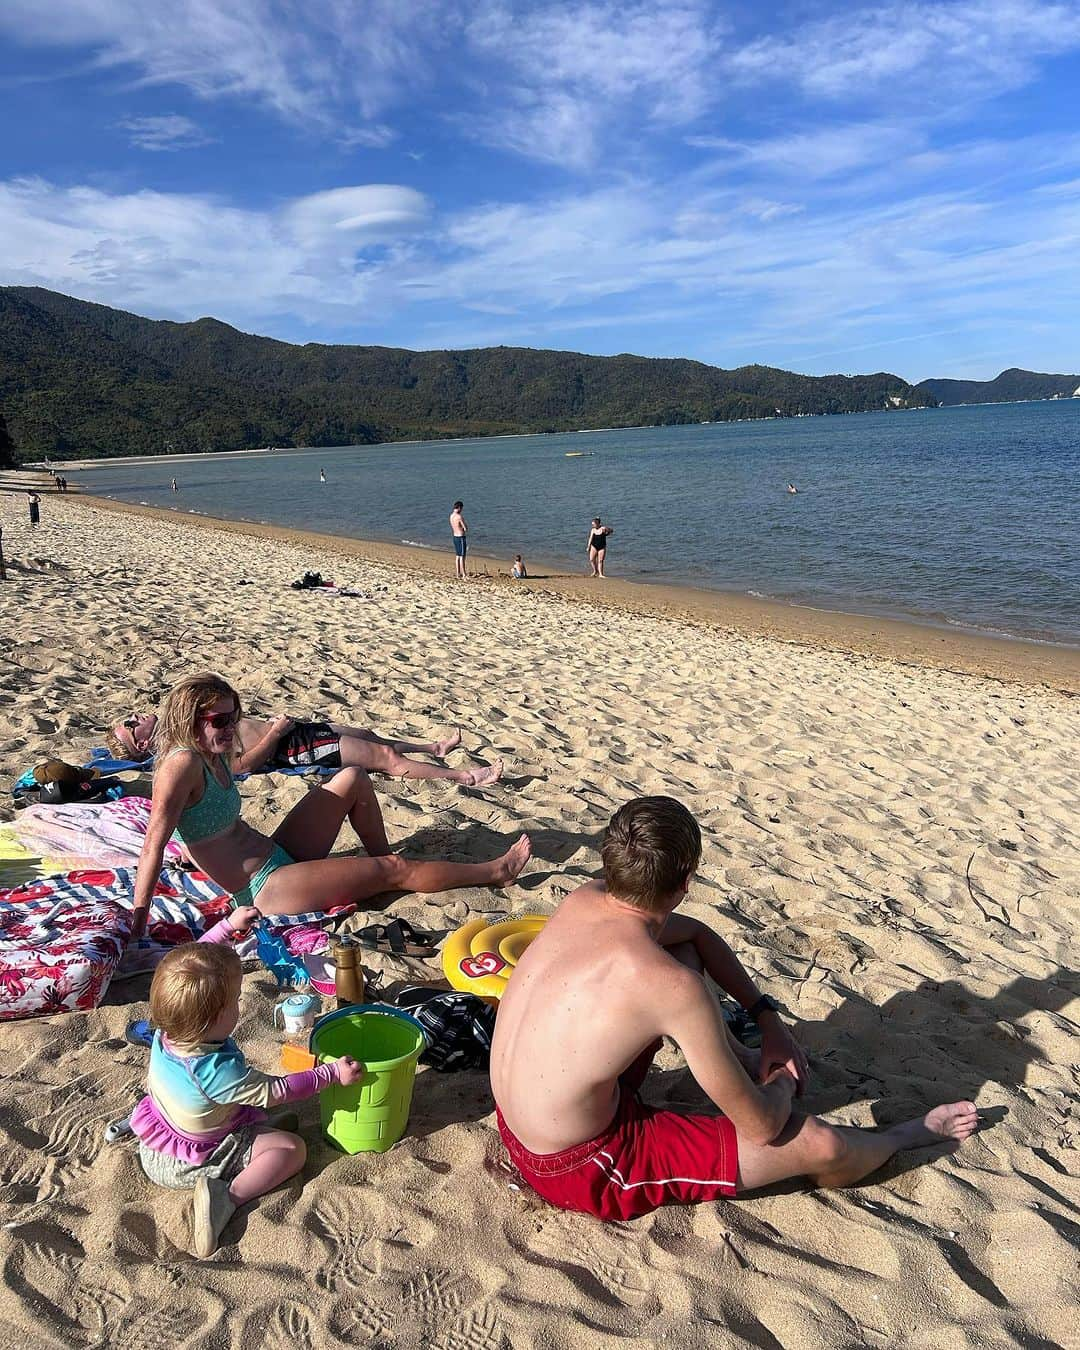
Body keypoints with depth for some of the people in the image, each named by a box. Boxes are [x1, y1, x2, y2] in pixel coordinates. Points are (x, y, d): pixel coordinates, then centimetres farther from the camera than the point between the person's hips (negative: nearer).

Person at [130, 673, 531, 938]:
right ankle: (495, 871, 11)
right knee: (395, 869, -5)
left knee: (353, 778, 8)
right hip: (268, 888, -10)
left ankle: (381, 859, 19)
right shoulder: (184, 764, -23)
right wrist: (139, 917, -31)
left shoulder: (213, 757, 5)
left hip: (278, 854, 10)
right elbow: (154, 842, -28)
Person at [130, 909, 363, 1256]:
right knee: (292, 1148, -13)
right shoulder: (218, 1071, -40)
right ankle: (229, 1197, -21)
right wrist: (333, 1073, -23)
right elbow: (276, 1091, -29)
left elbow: (189, 963, -6)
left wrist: (229, 925, -1)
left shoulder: (167, 1030, -20)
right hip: (188, 1166, -8)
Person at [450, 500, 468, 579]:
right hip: (461, 537, -8)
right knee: (462, 556, -4)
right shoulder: (459, 517, -19)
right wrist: (465, 528, 5)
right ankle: (464, 574, -1)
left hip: (455, 537, 8)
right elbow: (466, 529, -15)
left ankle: (458, 573, 18)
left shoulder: (451, 516, 7)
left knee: (457, 556, 14)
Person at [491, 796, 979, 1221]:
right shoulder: (675, 988, -31)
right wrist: (784, 1083, 6)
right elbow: (761, 1127, -17)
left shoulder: (580, 900, -9)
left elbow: (698, 933, 12)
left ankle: (741, 1059, 37)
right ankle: (905, 1135, 29)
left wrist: (767, 1016, 9)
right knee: (821, 1145, -6)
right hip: (580, 1169, -7)